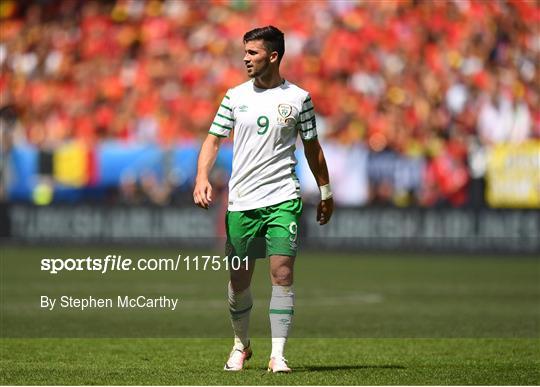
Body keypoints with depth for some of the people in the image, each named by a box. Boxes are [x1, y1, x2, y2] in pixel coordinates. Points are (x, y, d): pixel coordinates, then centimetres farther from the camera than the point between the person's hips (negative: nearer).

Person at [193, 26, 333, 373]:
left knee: (282, 273, -13)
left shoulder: (298, 98, 3)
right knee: (239, 280, 5)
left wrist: (326, 193, 15)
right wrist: (202, 178, -10)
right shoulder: (235, 96, 6)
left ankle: (278, 355, -9)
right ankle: (241, 345, 28)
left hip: (283, 200, -2)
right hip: (241, 201, 2)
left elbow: (312, 148, 12)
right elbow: (214, 139, 6)